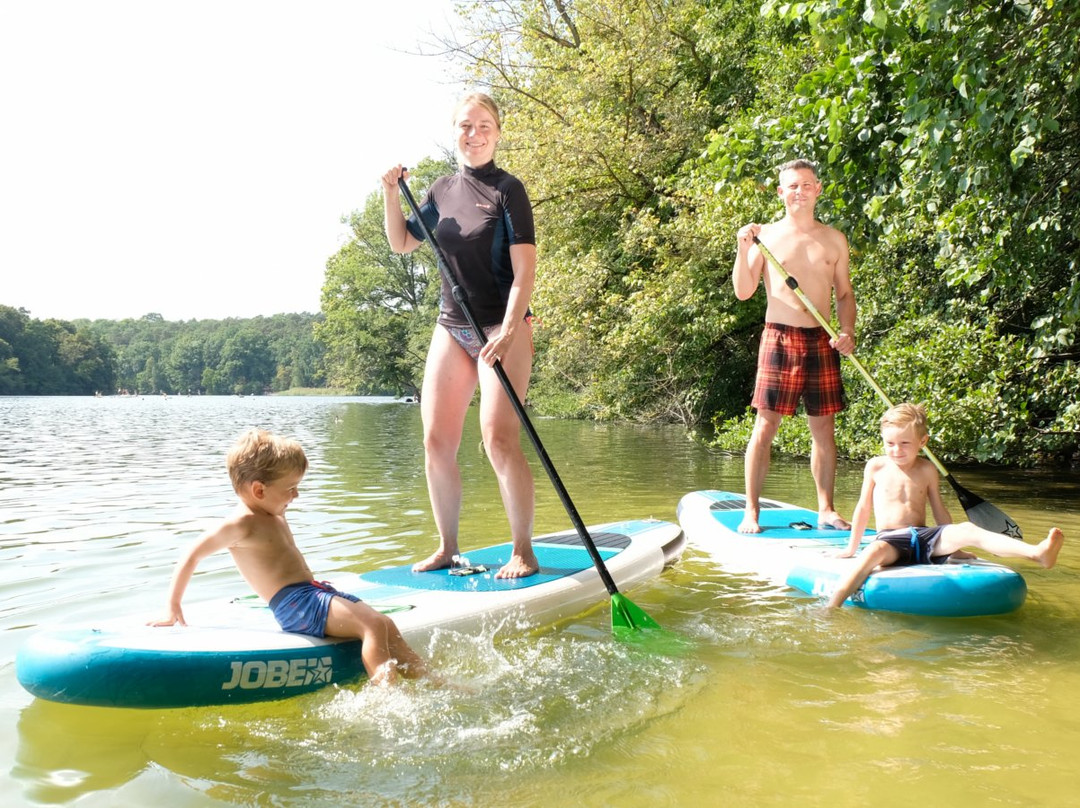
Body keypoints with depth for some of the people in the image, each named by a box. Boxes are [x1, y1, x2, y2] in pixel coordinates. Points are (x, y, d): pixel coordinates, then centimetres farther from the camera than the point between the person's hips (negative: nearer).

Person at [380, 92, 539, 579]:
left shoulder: (508, 190, -5)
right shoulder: (443, 190, 11)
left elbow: (524, 271, -11)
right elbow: (401, 244, 21)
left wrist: (507, 332, -22)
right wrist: (391, 195, 5)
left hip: (502, 328, -6)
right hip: (451, 329, 6)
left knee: (498, 438, -14)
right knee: (436, 441, 3)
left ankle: (523, 552, -2)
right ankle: (447, 548, 16)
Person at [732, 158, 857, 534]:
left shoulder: (834, 239, 11)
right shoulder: (766, 235, 4)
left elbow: (845, 293, 16)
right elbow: (743, 291, -1)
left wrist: (847, 331, 0)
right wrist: (743, 249, -14)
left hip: (821, 341, 3)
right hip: (779, 337, -3)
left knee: (824, 427, 6)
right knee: (765, 425, -5)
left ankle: (826, 509, 16)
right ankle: (751, 511, 2)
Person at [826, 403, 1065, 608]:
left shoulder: (927, 469, 10)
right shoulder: (876, 467, 4)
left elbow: (939, 509, 19)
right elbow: (864, 508, 11)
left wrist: (953, 546, 21)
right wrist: (852, 548, 15)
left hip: (924, 537, 3)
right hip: (891, 539, -3)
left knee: (967, 530, -23)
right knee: (875, 552, -38)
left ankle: (1037, 552, -39)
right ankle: (831, 608, -47)